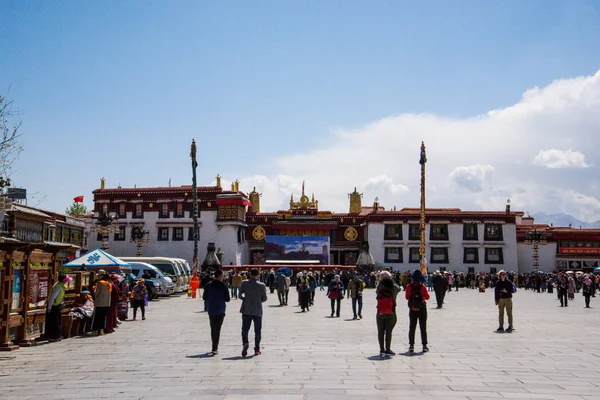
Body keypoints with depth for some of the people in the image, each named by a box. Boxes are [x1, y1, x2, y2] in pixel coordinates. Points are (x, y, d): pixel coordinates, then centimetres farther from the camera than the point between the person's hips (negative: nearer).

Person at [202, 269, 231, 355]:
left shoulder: (208, 285, -1)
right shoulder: (224, 286, -9)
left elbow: (204, 298, 2)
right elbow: (227, 299, -8)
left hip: (211, 310, 3)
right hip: (220, 311, -3)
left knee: (213, 329, 16)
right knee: (217, 329, -2)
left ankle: (215, 347, 26)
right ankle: (214, 349, -9)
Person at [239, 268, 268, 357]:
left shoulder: (244, 283, -5)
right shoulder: (262, 285, -5)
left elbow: (240, 295, -1)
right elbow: (264, 298, 0)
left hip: (246, 310, 0)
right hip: (257, 311, 0)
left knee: (245, 329, 7)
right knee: (257, 331, 10)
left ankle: (245, 343, -18)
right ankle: (257, 349, 11)